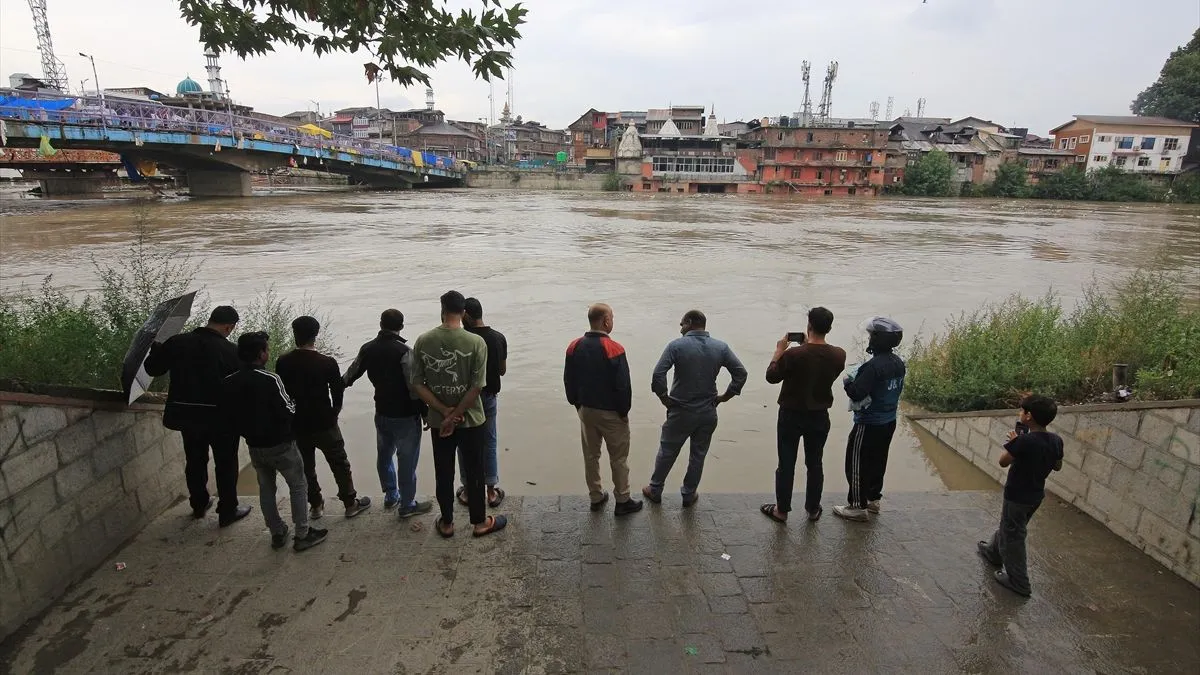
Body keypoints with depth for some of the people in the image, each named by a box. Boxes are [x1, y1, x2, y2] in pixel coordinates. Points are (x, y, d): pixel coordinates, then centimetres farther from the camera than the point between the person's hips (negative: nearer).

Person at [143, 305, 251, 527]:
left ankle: (199, 505, 38)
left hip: (186, 414, 4)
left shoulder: (177, 342, -6)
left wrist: (156, 348, 22)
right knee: (226, 464, 10)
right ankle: (228, 511, 17)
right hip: (221, 417, -4)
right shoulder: (230, 351, -17)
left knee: (195, 461, 22)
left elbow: (153, 369, 4)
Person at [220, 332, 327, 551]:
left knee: (266, 488, 18)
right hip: (280, 444, -6)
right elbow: (287, 412, -21)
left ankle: (277, 533, 26)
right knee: (298, 486, 7)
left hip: (254, 446, 6)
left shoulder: (229, 383, -2)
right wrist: (293, 403, 0)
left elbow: (228, 416, 5)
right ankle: (302, 535, 10)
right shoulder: (270, 379, -22)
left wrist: (247, 433, 17)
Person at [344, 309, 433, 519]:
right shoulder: (404, 352, -20)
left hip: (382, 413, 7)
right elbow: (414, 387, -22)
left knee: (384, 455, 22)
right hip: (405, 416, -7)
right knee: (407, 460, 6)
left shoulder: (368, 349, 0)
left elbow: (351, 374, 14)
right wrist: (424, 412, -13)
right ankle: (406, 505, 18)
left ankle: (391, 496, 38)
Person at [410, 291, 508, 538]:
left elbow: (417, 384, -7)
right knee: (474, 472, 12)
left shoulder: (423, 341, -7)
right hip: (470, 419, -2)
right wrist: (454, 415, -11)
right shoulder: (476, 342, -15)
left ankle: (447, 523, 30)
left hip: (437, 420, 2)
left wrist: (445, 412, -9)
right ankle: (480, 522, 26)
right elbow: (477, 386, -18)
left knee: (443, 473, 16)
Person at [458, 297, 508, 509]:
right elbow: (503, 370, 5)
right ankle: (492, 490, 19)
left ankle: (468, 489, 22)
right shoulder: (499, 338, -3)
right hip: (489, 396, 4)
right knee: (489, 442, 14)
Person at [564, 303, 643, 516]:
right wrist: (624, 410, -6)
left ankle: (596, 498, 29)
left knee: (591, 456, 17)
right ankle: (623, 501, 19)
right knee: (618, 458, 9)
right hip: (611, 413, -5)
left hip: (586, 411, 5)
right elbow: (623, 385, -20)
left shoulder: (575, 347, -3)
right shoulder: (613, 349, -21)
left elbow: (569, 380, 5)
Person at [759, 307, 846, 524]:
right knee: (815, 463, 18)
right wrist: (810, 345, 11)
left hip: (791, 416, -4)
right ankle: (813, 509, 31)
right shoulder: (839, 355, -10)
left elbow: (772, 376, -9)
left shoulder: (793, 354, -23)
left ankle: (782, 510, 19)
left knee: (786, 464, 8)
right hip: (819, 416, 4)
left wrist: (779, 351, 0)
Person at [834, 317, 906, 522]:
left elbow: (856, 394, -27)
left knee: (857, 463, 3)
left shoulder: (873, 366, -26)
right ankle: (873, 498, 33)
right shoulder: (898, 363, 2)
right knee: (878, 460, 20)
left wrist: (847, 382, -8)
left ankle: (858, 506, 9)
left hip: (869, 424, -9)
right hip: (889, 421, 9)